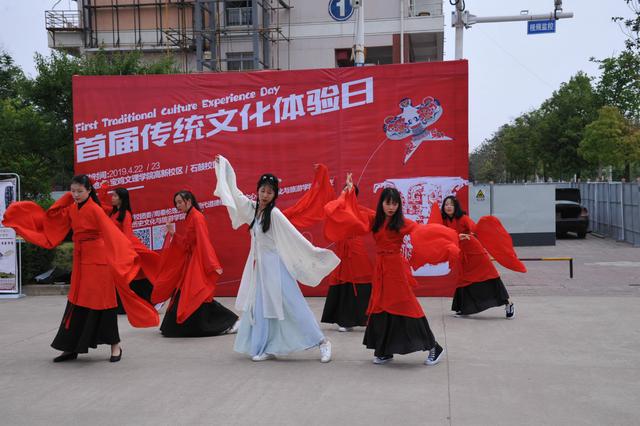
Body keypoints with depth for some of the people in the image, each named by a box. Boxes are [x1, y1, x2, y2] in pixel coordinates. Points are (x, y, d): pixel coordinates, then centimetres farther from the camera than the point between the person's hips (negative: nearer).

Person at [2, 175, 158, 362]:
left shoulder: (95, 210, -13)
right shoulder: (71, 209, 8)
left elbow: (111, 233, -19)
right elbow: (50, 218, 18)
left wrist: (127, 253, -25)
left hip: (97, 260, -7)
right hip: (80, 259, 7)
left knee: (101, 302, -3)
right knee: (76, 302, 9)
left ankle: (115, 345, 9)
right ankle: (71, 347, 17)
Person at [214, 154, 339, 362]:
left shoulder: (274, 214, -13)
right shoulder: (252, 208, 5)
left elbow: (294, 235, -13)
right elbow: (234, 191, 16)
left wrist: (313, 251, -17)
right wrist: (223, 165, 23)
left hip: (274, 264, -6)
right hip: (258, 264, 6)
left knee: (291, 305, -6)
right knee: (260, 306, 5)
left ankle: (321, 341, 0)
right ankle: (267, 349, 12)